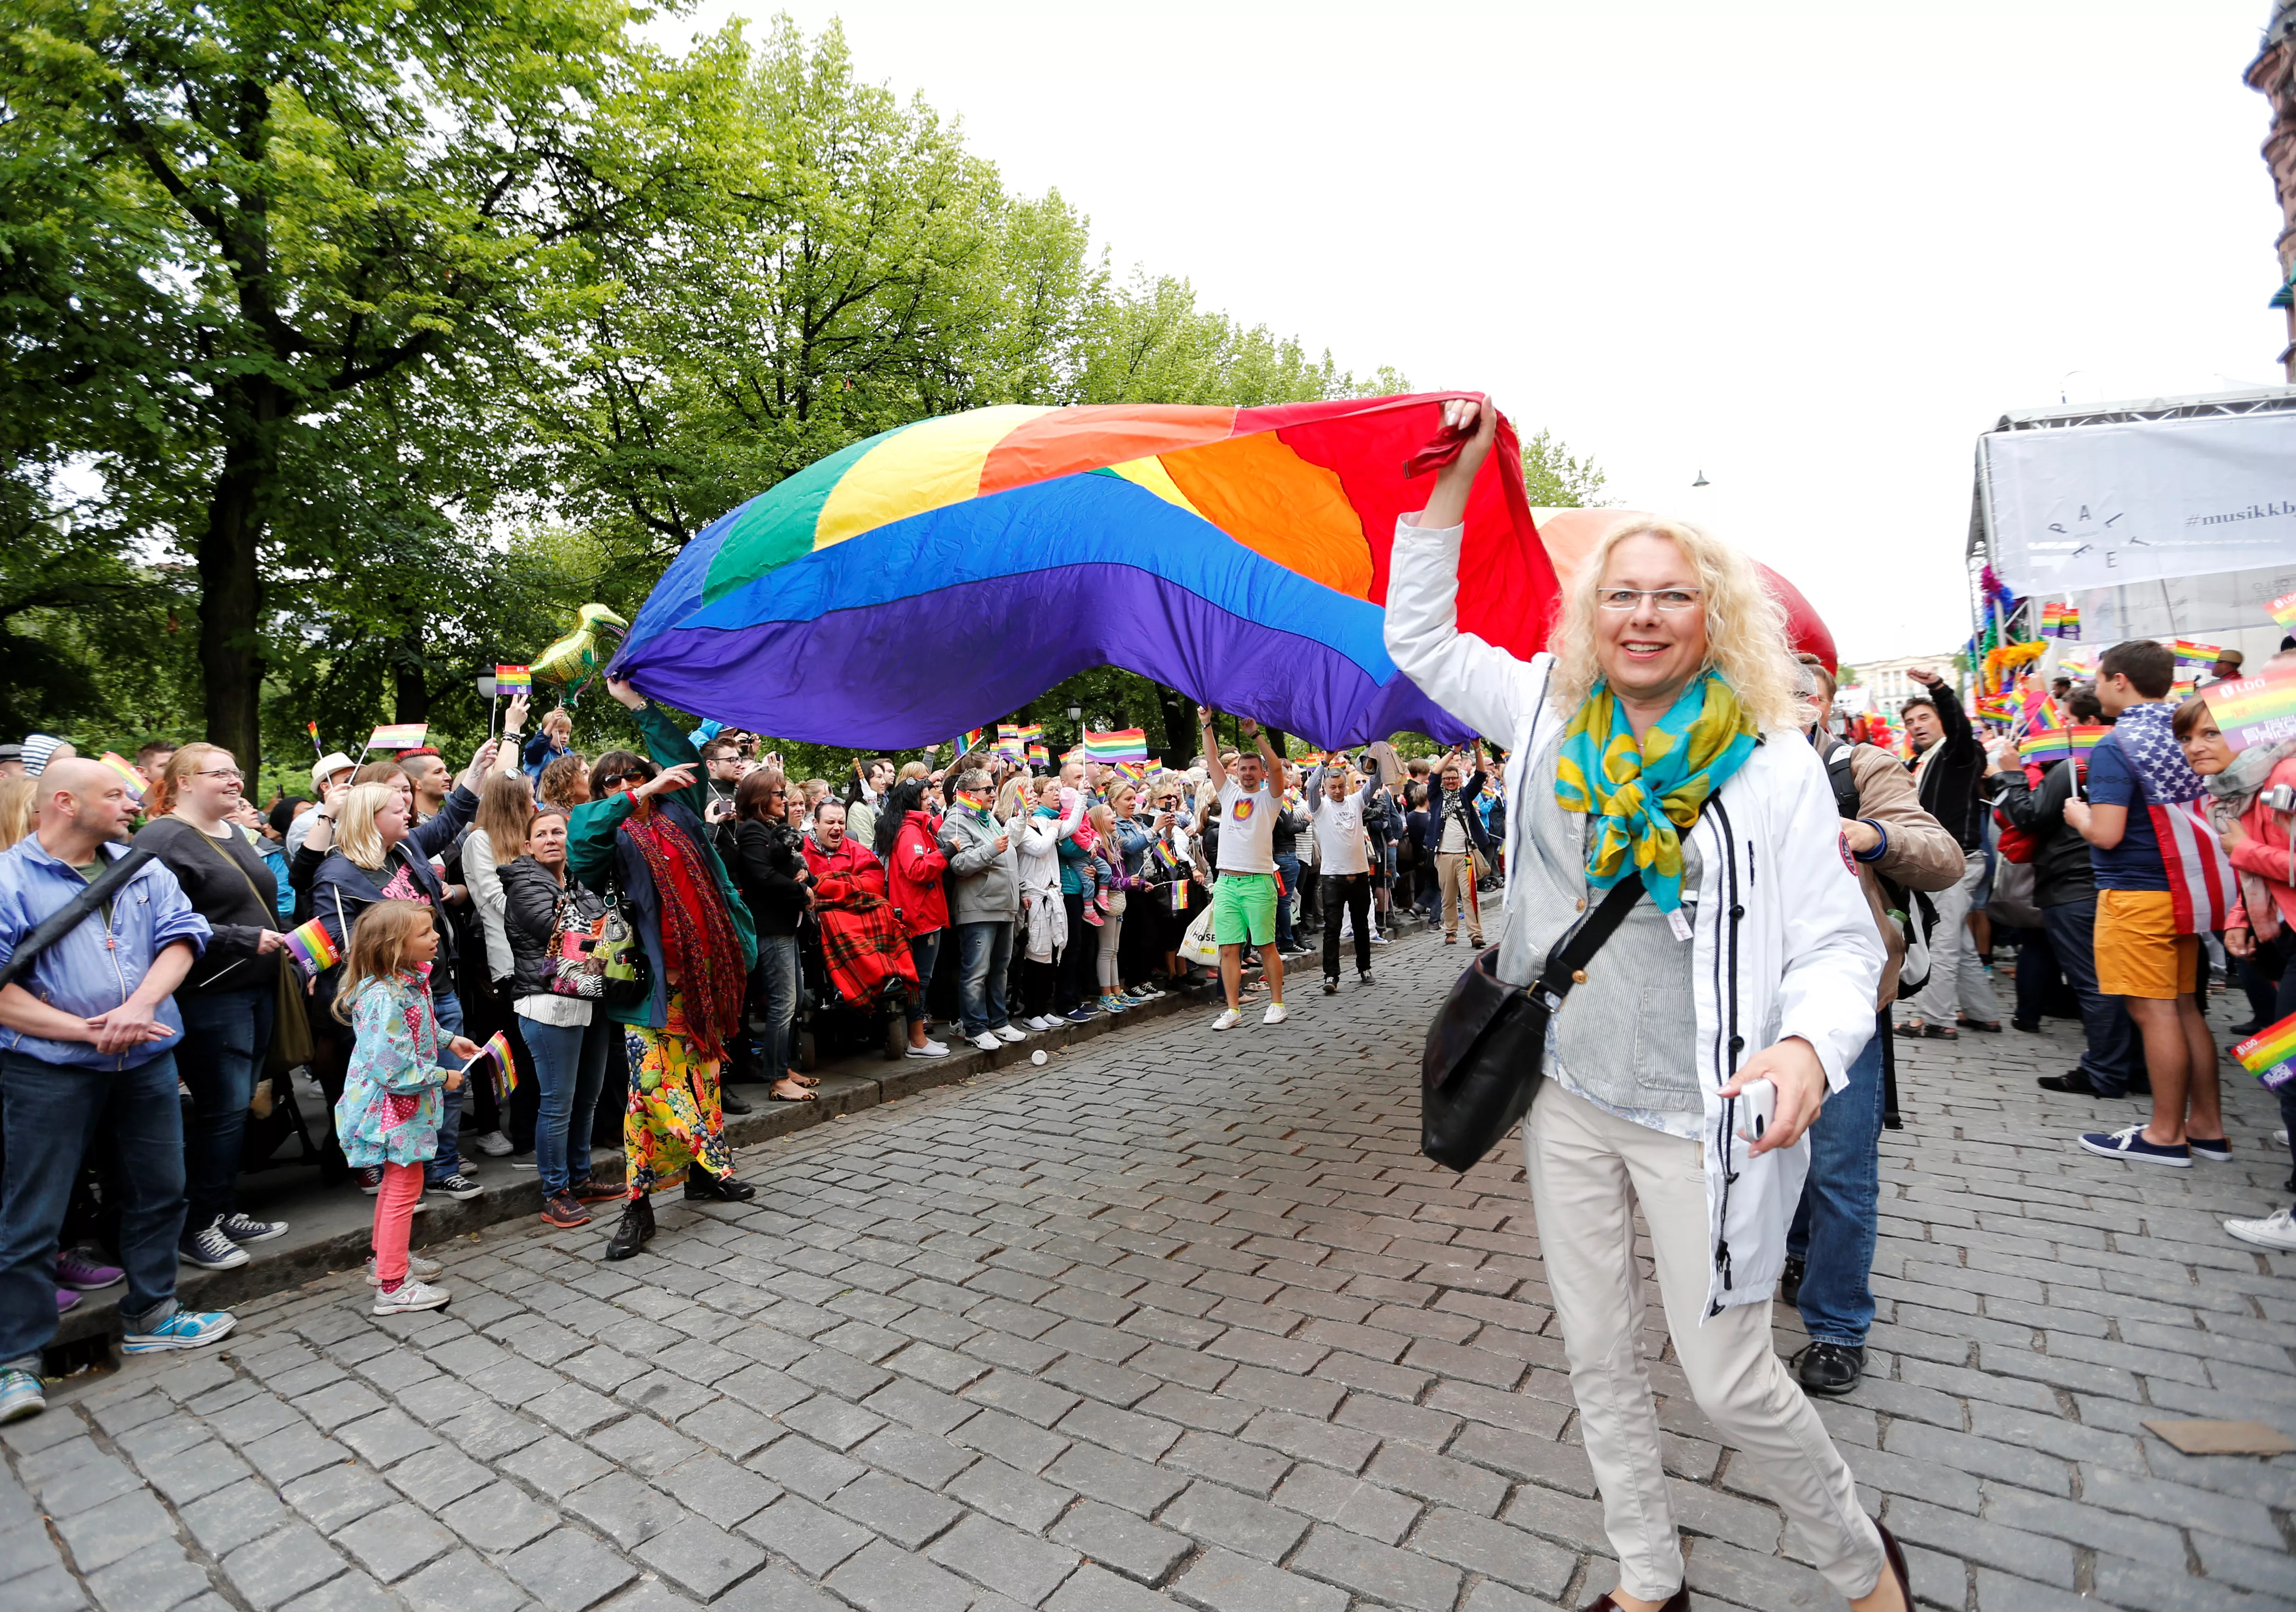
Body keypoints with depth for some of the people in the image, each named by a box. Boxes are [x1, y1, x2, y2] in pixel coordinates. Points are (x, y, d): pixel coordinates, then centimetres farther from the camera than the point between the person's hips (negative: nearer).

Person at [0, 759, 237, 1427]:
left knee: (160, 1193, 15)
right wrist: (86, 1031, -18)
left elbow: (180, 939, 0)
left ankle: (150, 1315, 31)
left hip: (146, 1062, 5)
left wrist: (140, 1006, -16)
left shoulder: (144, 869, 7)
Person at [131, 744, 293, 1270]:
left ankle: (224, 1211, 25)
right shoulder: (161, 840, -11)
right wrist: (246, 939, -21)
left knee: (237, 1105, 14)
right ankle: (197, 1227, 11)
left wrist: (288, 953, 16)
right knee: (223, 1107, -3)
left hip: (257, 989, 8)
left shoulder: (234, 834, 16)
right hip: (209, 996, -8)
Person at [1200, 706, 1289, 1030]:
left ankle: (1276, 1004, 15)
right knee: (1229, 949, 2)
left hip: (1258, 881, -3)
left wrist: (1256, 735, -15)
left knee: (1266, 946, 4)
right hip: (1226, 881, 4)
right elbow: (1212, 760, 9)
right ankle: (1233, 1010, 8)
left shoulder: (1268, 797, 5)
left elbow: (1276, 766, -12)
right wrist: (1207, 725, 4)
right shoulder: (1229, 794, 15)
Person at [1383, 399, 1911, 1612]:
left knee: (1729, 1383, 7)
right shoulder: (1550, 717, 1)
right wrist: (1454, 477, 3)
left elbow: (1839, 942, -9)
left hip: (1699, 1121, -4)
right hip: (1569, 1102, 4)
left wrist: (1809, 1044, -30)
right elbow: (1418, 638, 7)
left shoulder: (1771, 763, -10)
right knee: (1597, 1361, 17)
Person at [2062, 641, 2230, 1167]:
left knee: (2154, 1011, -1)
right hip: (2183, 889, 8)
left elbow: (2107, 834, -22)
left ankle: (2166, 1135, 8)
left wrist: (2078, 814, -2)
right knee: (2185, 1008, 15)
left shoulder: (2114, 748, -17)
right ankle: (2206, 1127, 23)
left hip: (2137, 894, -8)